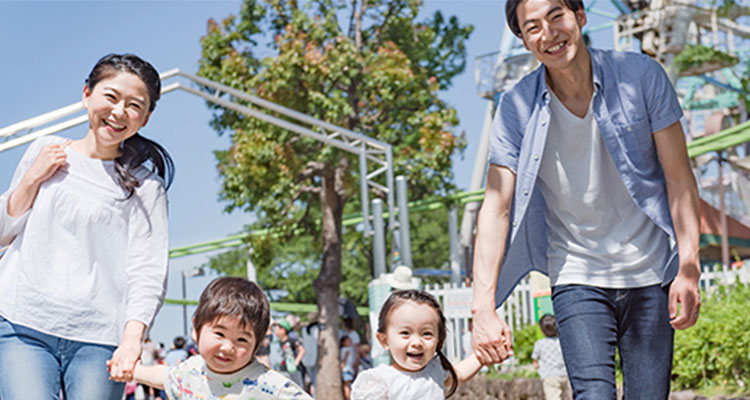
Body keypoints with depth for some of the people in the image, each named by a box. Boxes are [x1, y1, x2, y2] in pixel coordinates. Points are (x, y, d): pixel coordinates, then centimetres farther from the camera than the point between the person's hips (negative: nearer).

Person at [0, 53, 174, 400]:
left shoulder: (144, 184, 4)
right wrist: (31, 180, 3)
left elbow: (148, 270, -5)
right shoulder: (45, 151, 13)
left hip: (98, 337, -1)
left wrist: (132, 338, -21)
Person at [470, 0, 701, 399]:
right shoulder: (516, 108, -7)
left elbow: (678, 176, -3)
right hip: (577, 279, -1)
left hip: (650, 275, 1)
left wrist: (689, 268, -10)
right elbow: (496, 207, -10)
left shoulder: (641, 75, -6)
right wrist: (483, 307, -19)